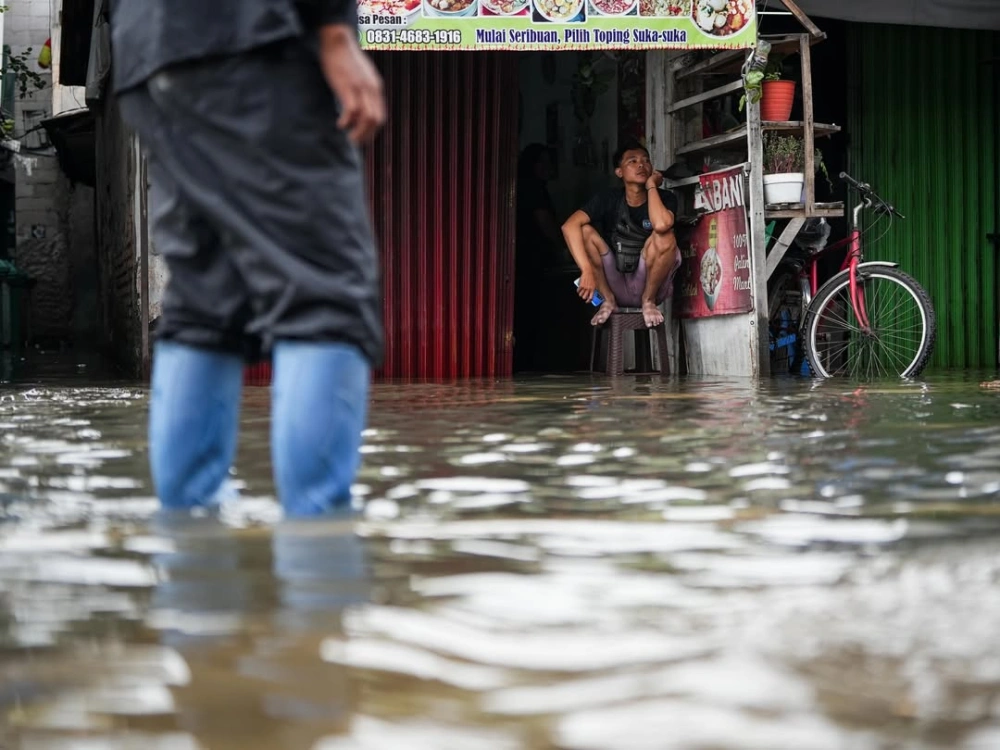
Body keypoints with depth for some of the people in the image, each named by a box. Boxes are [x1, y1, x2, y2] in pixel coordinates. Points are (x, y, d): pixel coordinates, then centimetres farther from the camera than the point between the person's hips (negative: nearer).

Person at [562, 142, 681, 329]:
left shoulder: (665, 198, -9)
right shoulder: (608, 199, -6)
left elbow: (661, 224, -34)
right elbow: (570, 226, -21)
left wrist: (651, 186, -18)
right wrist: (587, 270, -34)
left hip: (651, 284, -1)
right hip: (617, 288, 1)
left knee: (665, 237, -29)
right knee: (585, 231, -19)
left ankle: (649, 301, -7)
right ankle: (608, 300, -6)